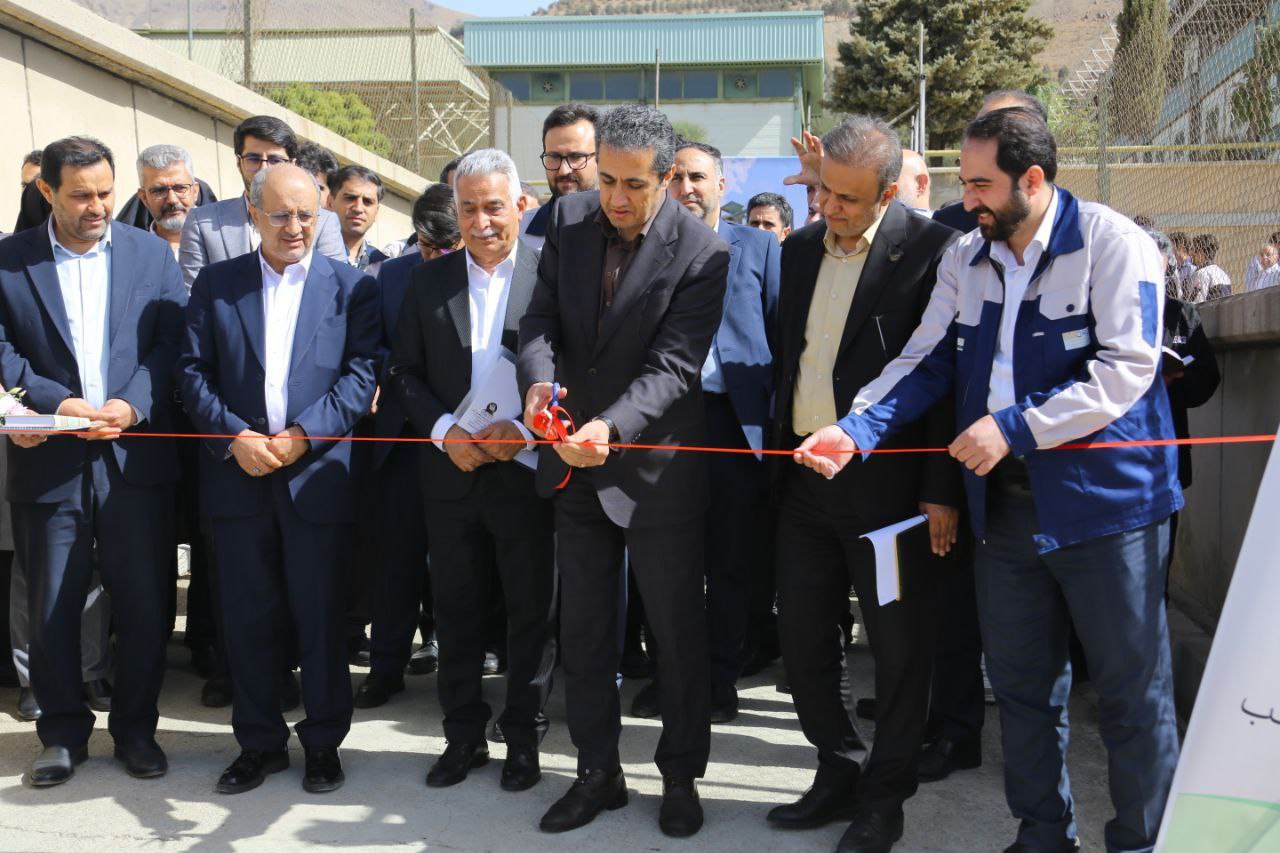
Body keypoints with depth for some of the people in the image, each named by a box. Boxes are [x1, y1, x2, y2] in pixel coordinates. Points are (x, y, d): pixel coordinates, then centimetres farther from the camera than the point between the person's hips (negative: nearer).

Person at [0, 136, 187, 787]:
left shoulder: (151, 253, 7)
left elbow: (171, 340, 1)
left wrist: (131, 404, -14)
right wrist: (56, 401, -15)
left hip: (136, 457, 0)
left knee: (145, 603, 5)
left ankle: (135, 727, 21)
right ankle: (62, 731, 24)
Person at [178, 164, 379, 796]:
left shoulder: (351, 287, 2)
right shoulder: (215, 284, 7)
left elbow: (362, 374, -5)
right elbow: (193, 370, 3)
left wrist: (302, 436, -15)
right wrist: (235, 435, -11)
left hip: (317, 474, -2)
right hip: (238, 475, 2)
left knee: (320, 614, 7)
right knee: (248, 617, 10)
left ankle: (324, 740, 22)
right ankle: (259, 741, 24)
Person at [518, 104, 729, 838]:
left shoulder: (703, 253, -16)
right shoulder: (569, 219, -1)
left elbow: (673, 364, -21)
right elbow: (542, 317, 1)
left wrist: (611, 426, -36)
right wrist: (539, 378, -20)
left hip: (657, 466, -4)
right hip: (575, 459, 5)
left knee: (679, 630, 8)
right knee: (584, 627, 13)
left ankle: (682, 776, 26)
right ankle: (598, 771, 28)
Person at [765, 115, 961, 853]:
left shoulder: (930, 250, -10)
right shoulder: (799, 249, 9)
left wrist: (942, 490, -14)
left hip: (888, 481, -6)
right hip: (804, 480, 6)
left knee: (900, 646, 7)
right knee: (804, 635, 14)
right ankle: (840, 771, 32)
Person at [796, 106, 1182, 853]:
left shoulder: (1113, 243, -10)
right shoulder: (966, 259, 8)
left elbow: (1126, 367, -18)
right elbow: (927, 361, 5)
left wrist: (1014, 427, -23)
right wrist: (857, 430, -10)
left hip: (1105, 501, -5)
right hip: (1006, 502, 6)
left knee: (1134, 692, 5)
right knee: (1021, 684, 14)